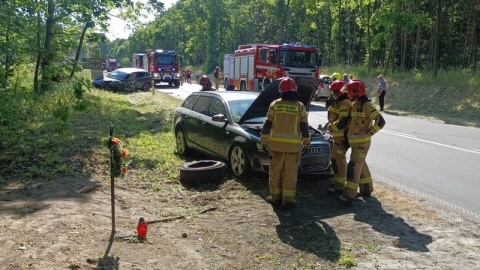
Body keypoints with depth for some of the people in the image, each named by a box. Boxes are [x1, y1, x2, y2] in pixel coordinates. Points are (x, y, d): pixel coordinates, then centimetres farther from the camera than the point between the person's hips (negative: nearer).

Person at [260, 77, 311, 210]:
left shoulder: (274, 104, -1)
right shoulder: (300, 106, -2)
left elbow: (267, 124, 1)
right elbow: (304, 127, 1)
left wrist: (264, 138, 12)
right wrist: (306, 140, 15)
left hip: (276, 144, 1)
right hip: (293, 145, -1)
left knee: (275, 171, 12)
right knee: (290, 173, 5)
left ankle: (275, 197, 20)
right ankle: (288, 200, 8)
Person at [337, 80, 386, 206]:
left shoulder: (367, 106, -17)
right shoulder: (354, 104, 9)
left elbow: (380, 121, -20)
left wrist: (369, 132, -17)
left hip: (362, 143, -9)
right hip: (355, 142, 9)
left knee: (353, 167, -10)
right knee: (361, 165, 18)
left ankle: (349, 195, -9)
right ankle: (366, 189, 32)